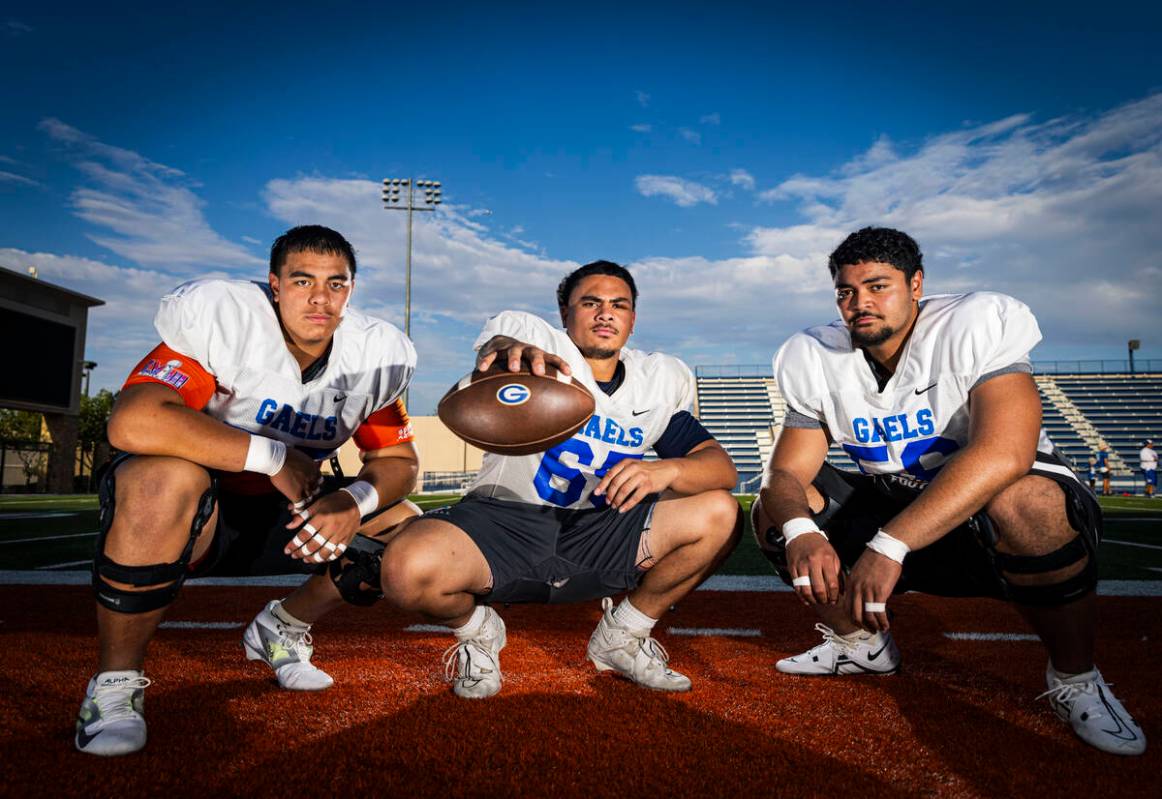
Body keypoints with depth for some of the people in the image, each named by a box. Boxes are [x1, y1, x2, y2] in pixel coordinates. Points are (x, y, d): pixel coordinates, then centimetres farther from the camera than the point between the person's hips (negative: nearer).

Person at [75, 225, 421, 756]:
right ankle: (114, 683, -18)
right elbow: (132, 423, -36)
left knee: (406, 529, -6)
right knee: (168, 476, -39)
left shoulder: (374, 355, -7)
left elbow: (399, 460, 0)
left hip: (285, 515, 6)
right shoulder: (223, 319, -23)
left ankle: (283, 630, 17)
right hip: (176, 511, -5)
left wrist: (356, 499, -24)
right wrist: (273, 456, -31)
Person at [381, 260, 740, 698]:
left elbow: (723, 468, -4)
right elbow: (493, 349, -29)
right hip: (504, 520, -3)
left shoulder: (660, 380, 6)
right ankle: (478, 630, 6)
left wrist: (666, 470, -26)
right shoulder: (531, 336, -4)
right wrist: (513, 350, -54)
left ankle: (622, 636, 8)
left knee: (720, 514, -14)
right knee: (409, 570, -32)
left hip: (596, 538, 3)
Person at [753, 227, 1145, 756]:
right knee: (775, 510, -10)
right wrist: (799, 532, -34)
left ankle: (1074, 679, -11)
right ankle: (858, 642, 11)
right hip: (899, 513, 5)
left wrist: (889, 546, -42)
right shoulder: (814, 359, -6)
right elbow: (787, 471, -10)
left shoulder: (976, 326, -21)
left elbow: (1003, 453, -36)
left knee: (1024, 502, -37)